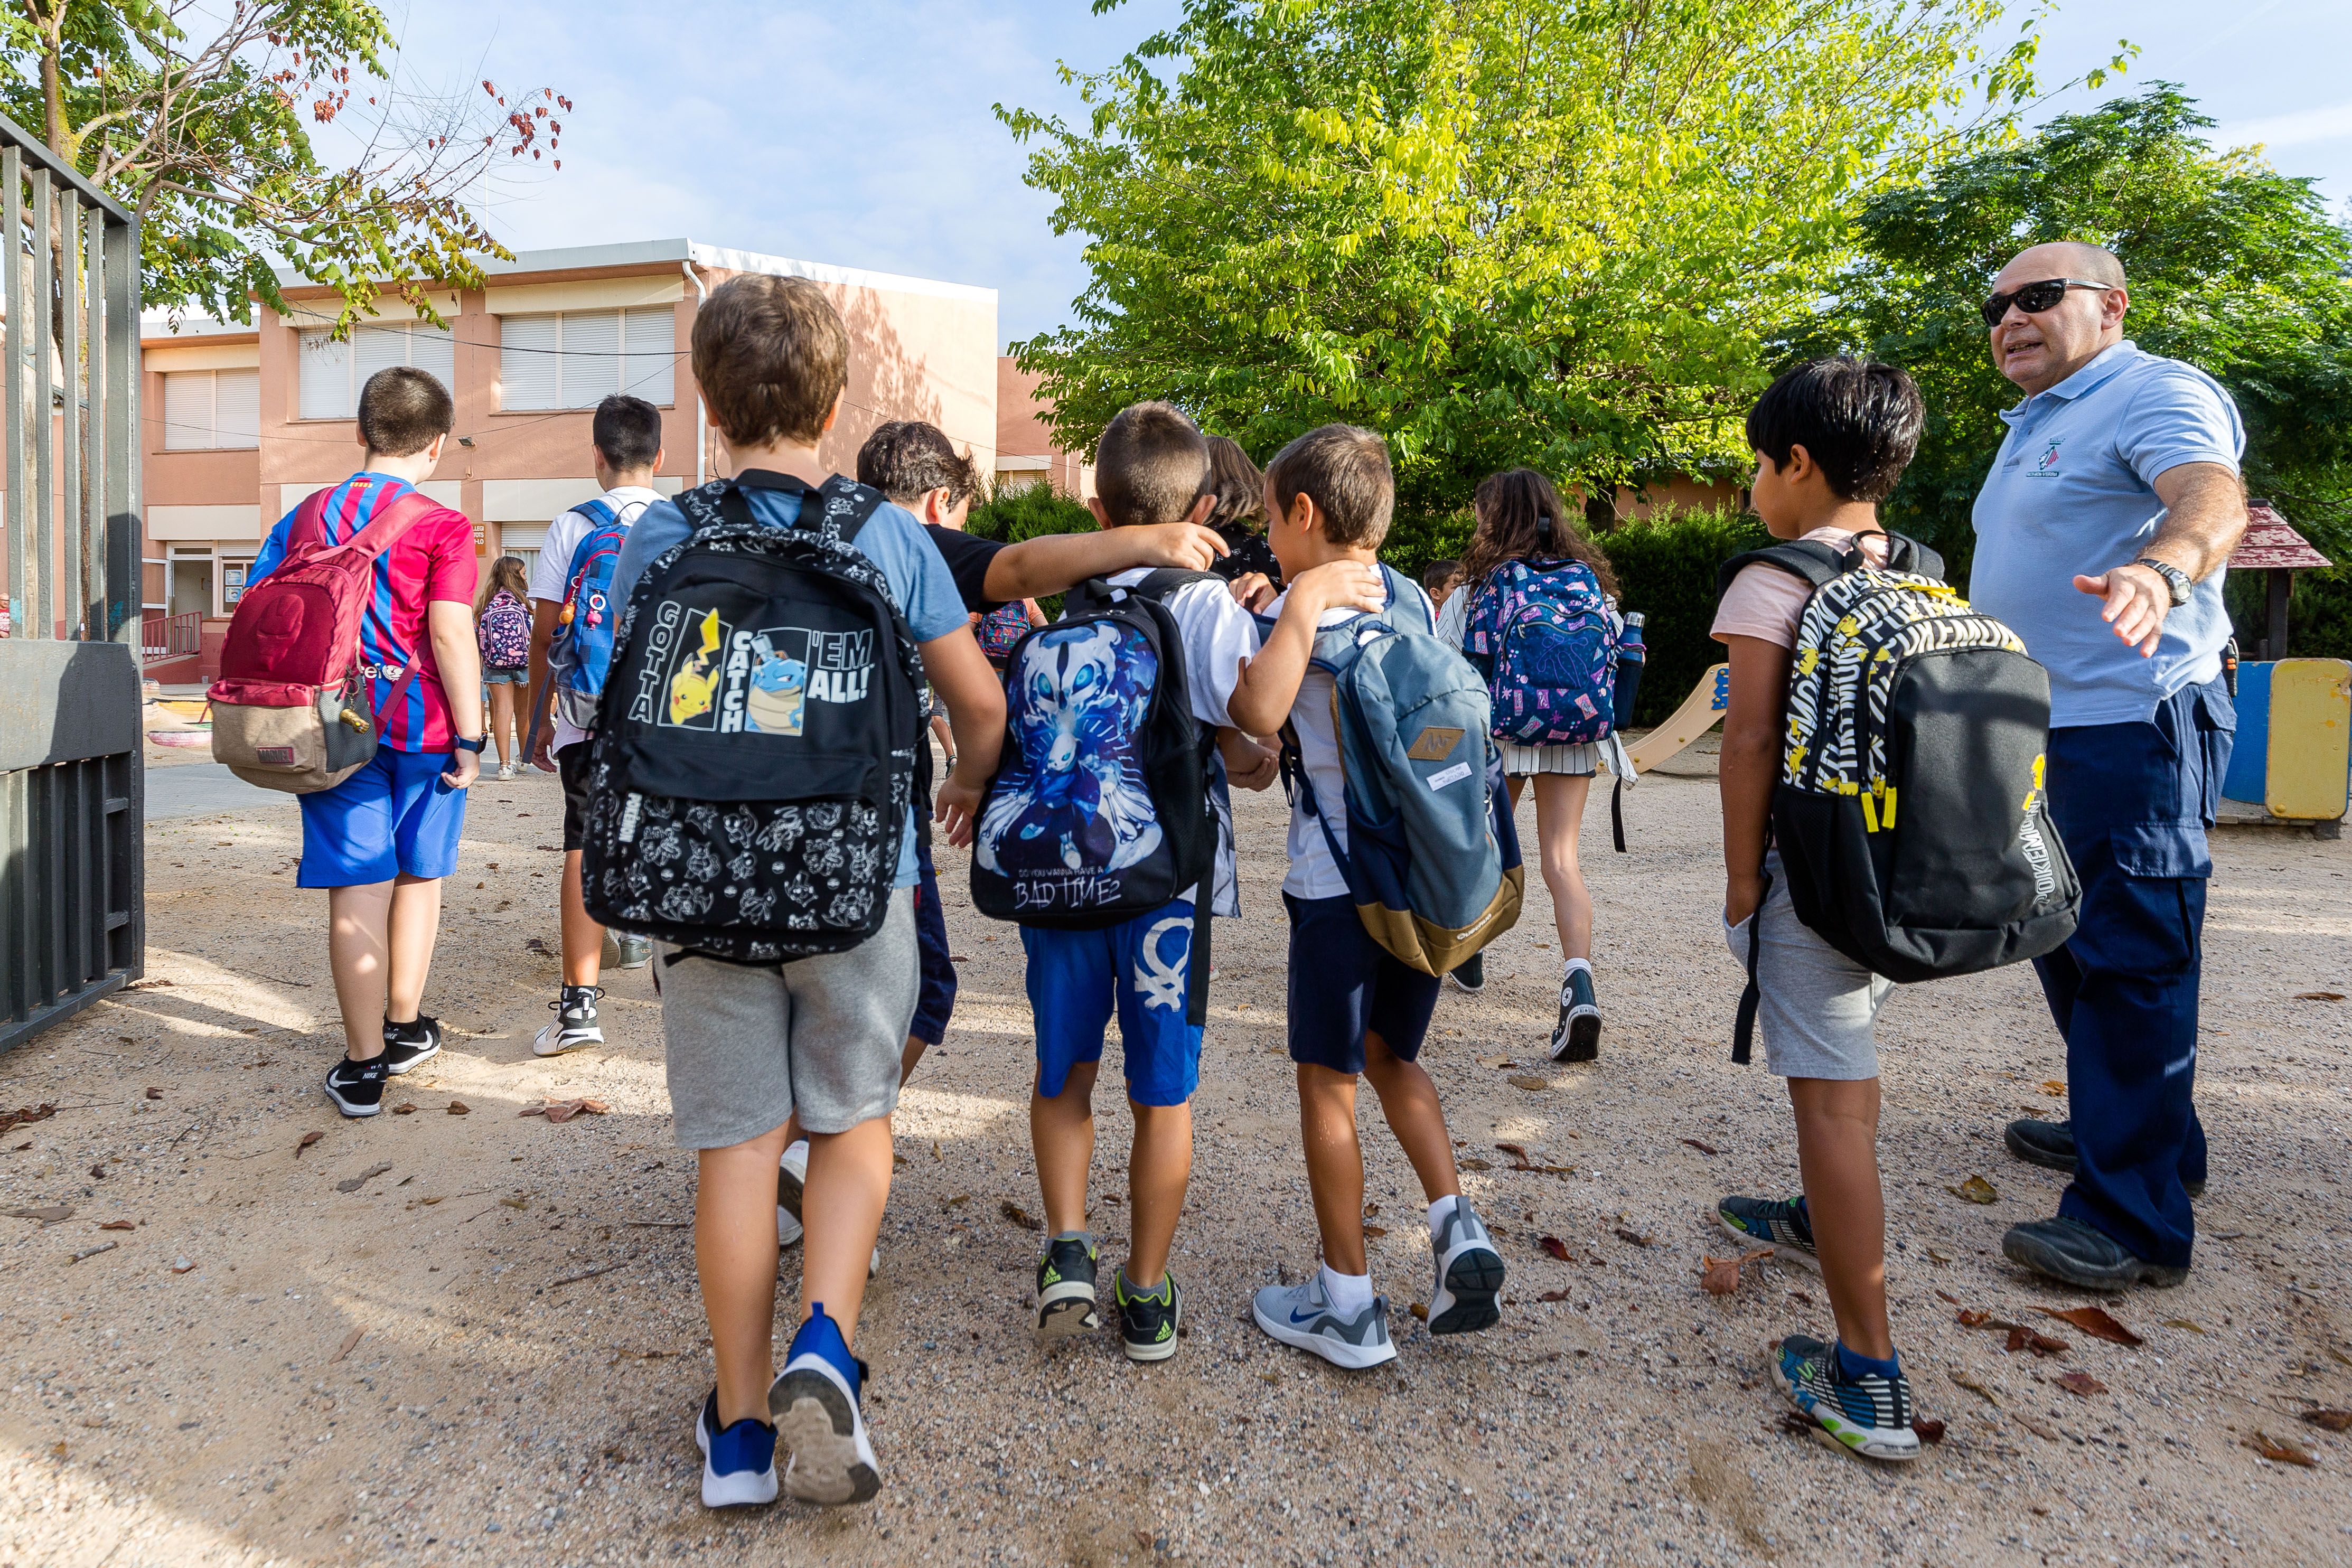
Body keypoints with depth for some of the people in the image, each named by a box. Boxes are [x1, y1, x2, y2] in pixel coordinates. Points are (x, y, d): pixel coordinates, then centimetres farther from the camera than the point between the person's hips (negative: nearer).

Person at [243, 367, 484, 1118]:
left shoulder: (303, 517, 7)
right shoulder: (441, 527, -8)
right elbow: (451, 635, -15)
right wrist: (469, 736, -10)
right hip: (423, 727, -2)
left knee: (357, 890, 4)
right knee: (418, 875, 15)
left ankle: (364, 1065, 9)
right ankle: (405, 1028, 30)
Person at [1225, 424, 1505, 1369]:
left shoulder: (1315, 604, -12)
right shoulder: (1413, 600, 9)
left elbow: (1257, 714, -30)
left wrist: (1299, 605, -22)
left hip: (1341, 879, -7)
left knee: (1328, 1083, 7)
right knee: (1390, 1056, 24)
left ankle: (1348, 1306, 18)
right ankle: (1458, 1229, 12)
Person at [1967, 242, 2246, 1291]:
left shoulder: (2157, 394, -9)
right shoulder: (2035, 426, 20)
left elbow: (2213, 499, -30)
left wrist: (2162, 567, -50)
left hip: (2133, 725, -10)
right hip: (2043, 731, 10)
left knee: (2130, 964, -8)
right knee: (2067, 942, 19)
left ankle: (2135, 1221, -2)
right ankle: (2119, 1128, 35)